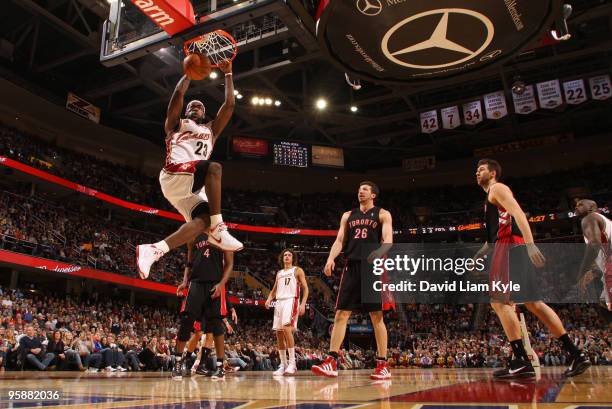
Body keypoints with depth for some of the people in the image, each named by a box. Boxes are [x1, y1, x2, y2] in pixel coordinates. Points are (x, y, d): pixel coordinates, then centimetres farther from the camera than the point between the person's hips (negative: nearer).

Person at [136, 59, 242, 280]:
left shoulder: (211, 129, 32)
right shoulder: (175, 124, 22)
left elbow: (229, 105, 23)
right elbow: (178, 94, 6)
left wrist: (228, 74, 24)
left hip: (192, 186, 6)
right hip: (175, 174, -5)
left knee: (204, 218, -20)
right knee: (214, 167, -30)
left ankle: (153, 250, -22)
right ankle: (218, 230, -32)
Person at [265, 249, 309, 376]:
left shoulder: (297, 270, 5)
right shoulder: (279, 273, 22)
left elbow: (305, 288, -1)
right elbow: (274, 289, 24)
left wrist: (303, 303, -14)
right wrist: (269, 298, 2)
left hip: (291, 301, -7)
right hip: (279, 302, 7)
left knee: (287, 328, -24)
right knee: (279, 333, 4)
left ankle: (292, 363, -21)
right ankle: (283, 365, 12)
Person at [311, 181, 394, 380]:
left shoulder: (382, 214, 7)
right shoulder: (348, 215, 19)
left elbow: (388, 240, -6)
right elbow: (339, 240, 11)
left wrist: (380, 252, -29)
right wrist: (330, 258, -8)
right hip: (352, 267, 4)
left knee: (377, 316, -2)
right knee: (341, 314, -3)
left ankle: (383, 364, 6)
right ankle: (331, 362, -3)